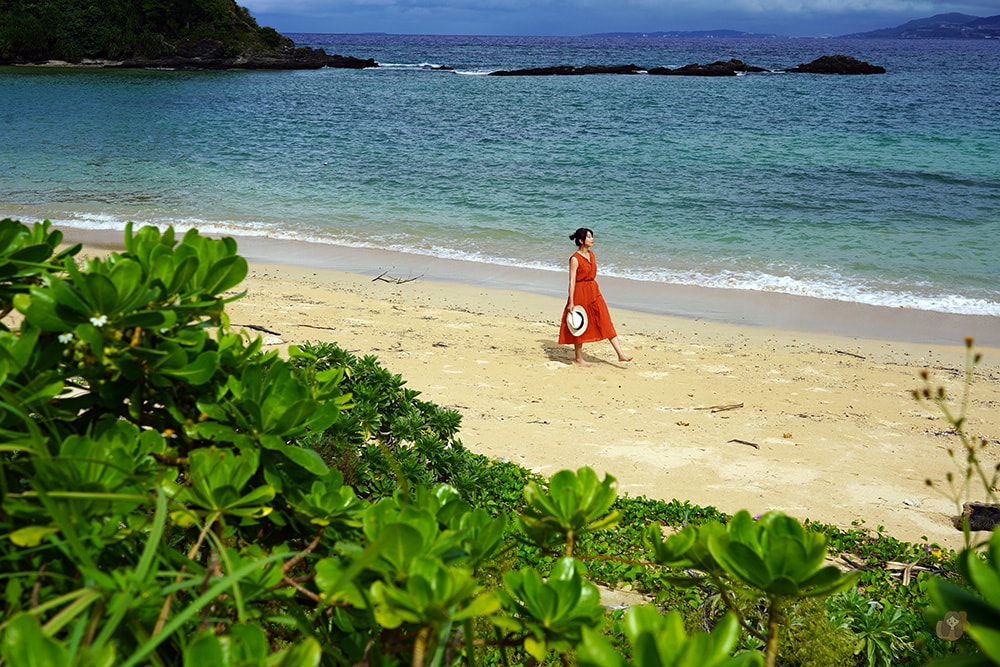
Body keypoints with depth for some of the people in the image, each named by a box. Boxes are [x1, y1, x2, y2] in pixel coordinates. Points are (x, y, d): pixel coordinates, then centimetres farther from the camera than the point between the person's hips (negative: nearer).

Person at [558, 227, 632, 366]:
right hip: (580, 293, -7)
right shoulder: (575, 259, -15)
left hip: (594, 292, 7)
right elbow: (572, 281, -16)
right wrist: (571, 302, -18)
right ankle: (578, 358, 18)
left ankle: (620, 354, 1)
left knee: (606, 323, 2)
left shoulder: (591, 254, 8)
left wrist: (594, 290, 19)